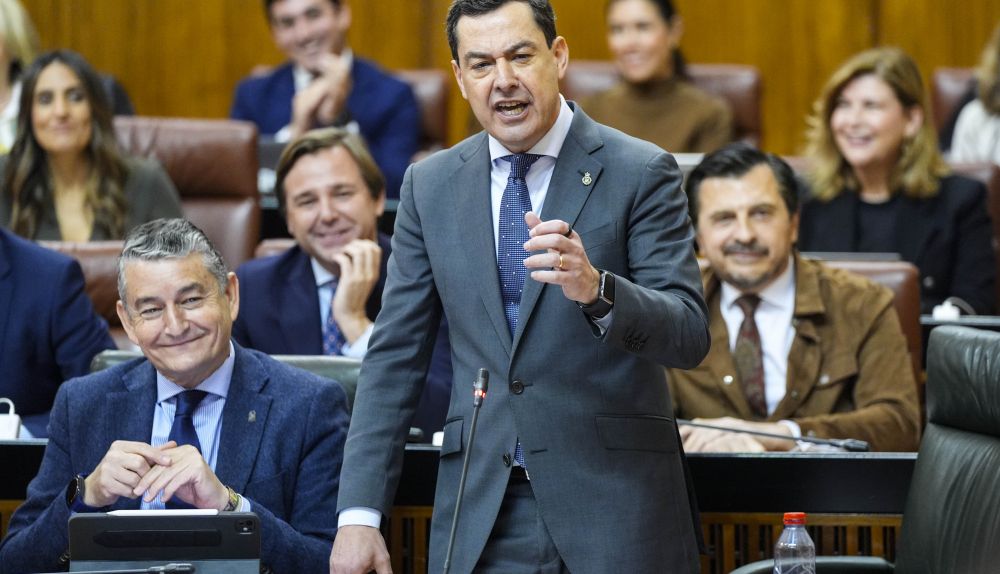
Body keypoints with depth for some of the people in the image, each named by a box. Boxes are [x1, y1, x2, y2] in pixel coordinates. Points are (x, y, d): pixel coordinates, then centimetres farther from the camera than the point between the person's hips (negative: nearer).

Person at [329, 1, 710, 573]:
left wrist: (595, 289, -30)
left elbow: (690, 336, -10)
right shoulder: (430, 185, 8)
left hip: (613, 507, -3)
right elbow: (395, 358, 9)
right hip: (480, 514, 3)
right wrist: (360, 514, 2)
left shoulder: (640, 173, -3)